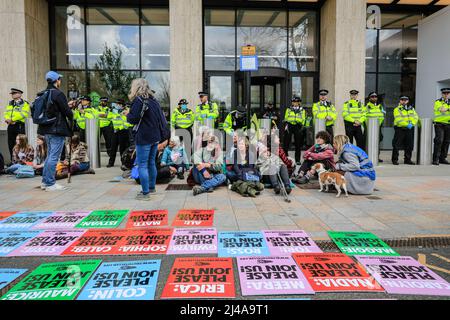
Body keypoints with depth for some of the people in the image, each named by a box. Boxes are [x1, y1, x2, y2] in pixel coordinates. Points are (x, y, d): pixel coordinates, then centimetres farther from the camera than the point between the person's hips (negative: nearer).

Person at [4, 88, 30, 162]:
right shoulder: (10, 103, 19)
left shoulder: (24, 104, -3)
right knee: (11, 144, 10)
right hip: (10, 126, 7)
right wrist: (7, 119, -9)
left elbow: (23, 114, -15)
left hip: (19, 126, -7)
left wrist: (12, 119, -18)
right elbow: (6, 112, 13)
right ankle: (12, 161, 19)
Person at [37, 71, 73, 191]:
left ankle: (45, 181, 22)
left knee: (50, 155, 18)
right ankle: (50, 184, 0)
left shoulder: (42, 94, 12)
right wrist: (71, 117, 7)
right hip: (57, 129, -9)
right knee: (54, 156, -4)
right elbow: (67, 112, -15)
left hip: (46, 129, 9)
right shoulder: (58, 94, -14)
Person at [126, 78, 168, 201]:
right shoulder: (153, 100, 12)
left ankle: (145, 193, -1)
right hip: (155, 137, 8)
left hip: (143, 138, -8)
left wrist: (127, 114, 5)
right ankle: (152, 187, 30)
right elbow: (161, 118, 16)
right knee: (151, 163, 18)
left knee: (142, 165, -2)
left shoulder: (138, 100, -10)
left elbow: (133, 119, -13)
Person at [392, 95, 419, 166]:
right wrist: (407, 124, -24)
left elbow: (416, 117, 6)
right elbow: (398, 119, -14)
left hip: (410, 129, 5)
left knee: (409, 145, 8)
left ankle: (407, 160, 18)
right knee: (396, 145, -5)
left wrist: (412, 124, -14)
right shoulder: (397, 109, -1)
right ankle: (395, 160, 3)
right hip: (400, 129, -5)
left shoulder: (411, 108, 17)